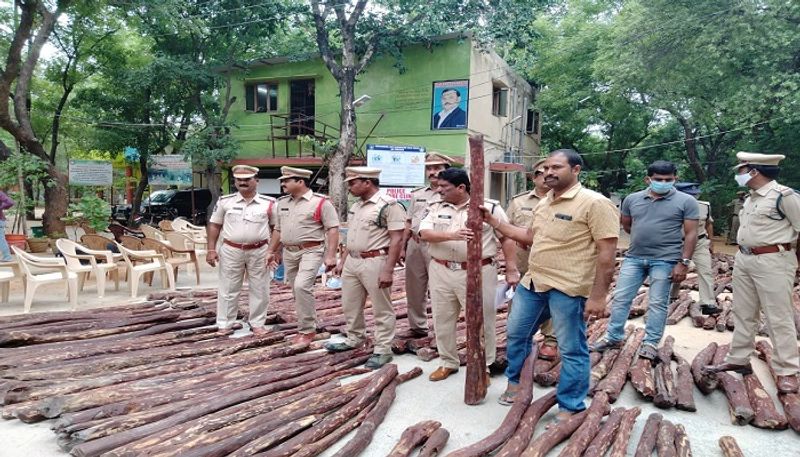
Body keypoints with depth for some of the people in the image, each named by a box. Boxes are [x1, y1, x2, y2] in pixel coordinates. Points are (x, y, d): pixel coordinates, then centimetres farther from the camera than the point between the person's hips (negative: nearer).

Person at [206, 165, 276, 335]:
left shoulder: (268, 203, -2)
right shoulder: (225, 201, 1)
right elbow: (214, 225, 6)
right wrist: (211, 249, 0)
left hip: (259, 251, 0)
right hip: (231, 251, 0)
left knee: (260, 290, 7)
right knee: (228, 290, 8)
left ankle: (257, 323, 21)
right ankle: (223, 325, 19)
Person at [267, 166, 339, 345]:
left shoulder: (320, 202, -9)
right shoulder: (282, 203, 12)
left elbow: (332, 229, -12)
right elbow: (278, 229, 21)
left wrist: (331, 255, -18)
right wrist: (271, 251, 19)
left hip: (311, 251, -7)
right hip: (289, 252, 7)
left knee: (302, 286, -21)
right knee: (298, 291, 11)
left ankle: (307, 330, -7)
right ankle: (308, 327, 26)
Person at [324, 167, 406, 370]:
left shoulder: (389, 205, -14)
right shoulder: (356, 206, 12)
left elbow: (397, 239, -18)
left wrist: (388, 270, -22)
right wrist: (342, 261, 18)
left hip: (375, 262, -9)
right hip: (352, 261, 9)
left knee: (381, 309, 3)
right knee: (350, 305, 18)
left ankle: (383, 350, 13)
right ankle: (354, 340, 37)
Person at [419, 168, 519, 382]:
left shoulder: (489, 207, -4)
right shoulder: (436, 208, 5)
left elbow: (507, 238, -1)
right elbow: (424, 234, -10)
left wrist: (511, 269, -6)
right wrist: (452, 235, -26)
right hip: (441, 272, 3)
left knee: (482, 321, 5)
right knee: (442, 321, 12)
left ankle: (484, 366, 23)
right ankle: (448, 363, 30)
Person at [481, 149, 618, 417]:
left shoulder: (595, 203, -13)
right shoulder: (543, 204, 12)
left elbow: (607, 252, -16)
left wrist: (598, 296, -19)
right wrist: (493, 222, 15)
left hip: (568, 289, -8)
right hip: (532, 283, 8)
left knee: (572, 350, 6)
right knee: (516, 334, 19)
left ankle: (570, 407, 21)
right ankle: (515, 382, 40)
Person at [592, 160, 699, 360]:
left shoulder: (686, 202, -3)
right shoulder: (632, 199, 6)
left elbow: (691, 234, -5)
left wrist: (683, 262, -11)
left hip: (664, 260, -3)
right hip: (633, 257, 4)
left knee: (657, 303, 3)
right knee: (621, 298, 6)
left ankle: (651, 342, 14)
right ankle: (613, 337, 17)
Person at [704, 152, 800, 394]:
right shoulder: (751, 197, 12)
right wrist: (744, 254, 18)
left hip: (773, 261, -9)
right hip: (743, 259, 9)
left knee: (779, 318, -2)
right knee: (743, 315, 14)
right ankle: (738, 360, 24)